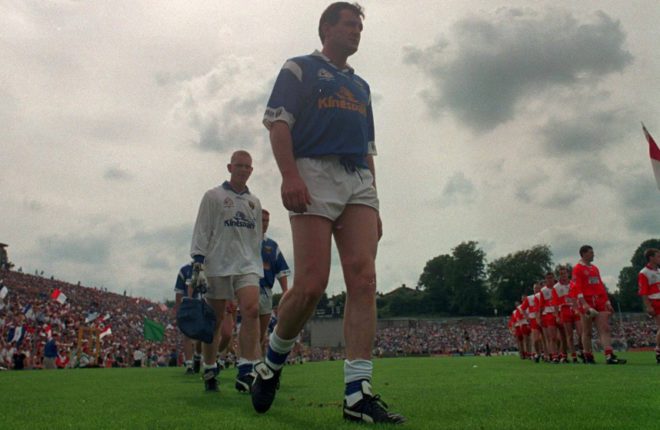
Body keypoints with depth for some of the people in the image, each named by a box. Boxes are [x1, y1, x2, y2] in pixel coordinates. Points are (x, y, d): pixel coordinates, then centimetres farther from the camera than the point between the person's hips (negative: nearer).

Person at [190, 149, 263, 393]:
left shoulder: (254, 202, 19)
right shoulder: (213, 196, 7)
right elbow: (201, 231, 0)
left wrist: (258, 267, 20)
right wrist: (198, 263, -10)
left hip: (247, 265, 3)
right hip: (217, 265, -3)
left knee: (252, 309, -18)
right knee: (215, 320, 2)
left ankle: (246, 372, -17)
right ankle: (209, 371, 18)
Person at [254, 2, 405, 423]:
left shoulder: (361, 85, 31)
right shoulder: (299, 69, 14)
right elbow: (277, 121, -1)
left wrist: (374, 204, 18)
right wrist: (289, 175, -18)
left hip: (360, 181, 6)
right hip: (314, 173, -5)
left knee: (364, 280, -11)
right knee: (311, 285, -14)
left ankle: (359, 394, -11)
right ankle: (272, 362, 13)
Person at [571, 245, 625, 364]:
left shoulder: (595, 268, 19)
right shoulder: (577, 269, -4)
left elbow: (601, 286, 21)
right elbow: (577, 288, -12)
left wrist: (607, 302, 15)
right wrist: (584, 304, -21)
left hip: (600, 303, 7)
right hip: (588, 303, -6)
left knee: (605, 329, -4)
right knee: (587, 332, 3)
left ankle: (610, 357, -9)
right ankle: (588, 357, 12)